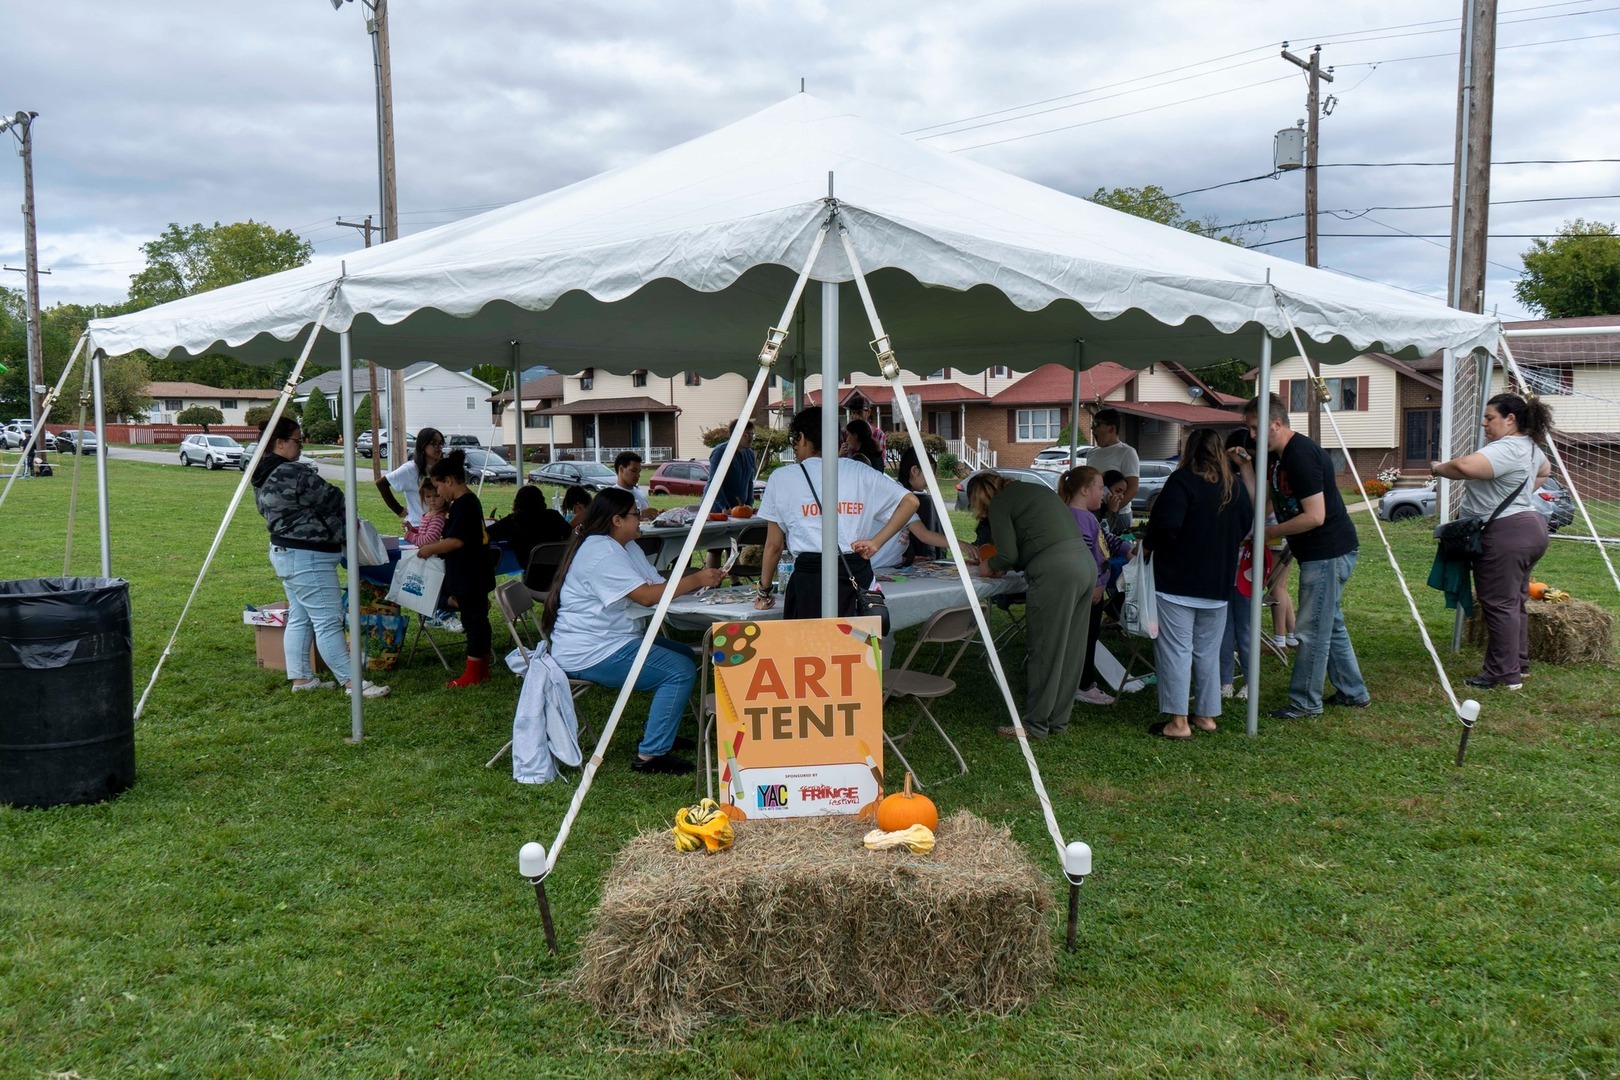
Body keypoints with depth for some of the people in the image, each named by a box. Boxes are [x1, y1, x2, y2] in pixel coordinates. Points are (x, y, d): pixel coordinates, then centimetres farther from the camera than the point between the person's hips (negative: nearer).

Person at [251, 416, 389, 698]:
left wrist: (338, 527, 10)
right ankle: (352, 682, -4)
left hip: (283, 551, 11)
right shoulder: (294, 474, -21)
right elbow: (332, 499, -14)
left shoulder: (264, 479, 11)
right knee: (328, 621, -7)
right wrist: (348, 521, 7)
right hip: (308, 558, -11)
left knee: (299, 619, 16)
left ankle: (300, 678, 22)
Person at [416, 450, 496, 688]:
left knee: (473, 621, -3)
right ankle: (483, 671, 23)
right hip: (477, 577, 10)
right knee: (479, 620, 14)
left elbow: (456, 541, -25)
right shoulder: (471, 501, 13)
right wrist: (434, 546, 18)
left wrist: (430, 548, -13)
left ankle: (472, 675, 4)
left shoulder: (463, 505, -19)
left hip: (469, 579, -10)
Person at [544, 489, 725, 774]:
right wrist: (695, 580, -19)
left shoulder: (626, 547, 16)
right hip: (588, 656, -11)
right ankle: (651, 755, -15)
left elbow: (656, 582, 7)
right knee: (681, 671, -17)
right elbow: (646, 596, -24)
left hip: (613, 641, 11)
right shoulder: (600, 553, -19)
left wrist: (700, 577, -8)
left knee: (685, 654, 17)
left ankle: (660, 732, 25)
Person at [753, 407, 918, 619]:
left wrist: (764, 591, 21)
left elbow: (774, 545, 9)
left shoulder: (781, 478, 6)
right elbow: (910, 501, 6)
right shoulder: (860, 472, 12)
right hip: (859, 575, 3)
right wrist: (876, 542, 4)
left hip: (810, 574, -3)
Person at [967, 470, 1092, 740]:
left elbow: (1008, 554, -4)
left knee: (1045, 651, 0)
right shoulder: (1036, 489, 27)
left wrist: (990, 565, 16)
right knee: (1071, 651, 13)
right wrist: (1004, 567, 27)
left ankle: (1036, 724, 8)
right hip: (1086, 563, 9)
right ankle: (1059, 720, 23)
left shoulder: (999, 503, 3)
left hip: (1056, 572, -9)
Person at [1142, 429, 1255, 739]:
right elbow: (1246, 526, 18)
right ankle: (1206, 715, 20)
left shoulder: (1182, 480, -13)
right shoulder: (1236, 484, 7)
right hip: (1218, 582, 6)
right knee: (1208, 651, 14)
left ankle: (1178, 722, -5)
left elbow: (1167, 525, -22)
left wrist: (1148, 545, -5)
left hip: (1178, 579, -6)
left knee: (1176, 649, -3)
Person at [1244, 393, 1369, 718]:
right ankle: (1353, 692, 30)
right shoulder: (1275, 456, 10)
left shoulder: (1302, 456, -23)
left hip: (1329, 551, -11)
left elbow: (1314, 516, -25)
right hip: (1316, 553, 11)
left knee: (1311, 629, -3)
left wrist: (1271, 532, -17)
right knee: (1330, 624, 19)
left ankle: (1305, 702, 7)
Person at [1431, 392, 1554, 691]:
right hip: (1530, 529, 11)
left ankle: (1505, 675, -1)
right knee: (1513, 602, 18)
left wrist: (1438, 467, -15)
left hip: (1505, 535, -11)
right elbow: (1543, 470, 37)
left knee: (1499, 605, -5)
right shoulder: (1530, 447, 15)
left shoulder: (1505, 449, -19)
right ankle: (1519, 665, 27)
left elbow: (1464, 466, -34)